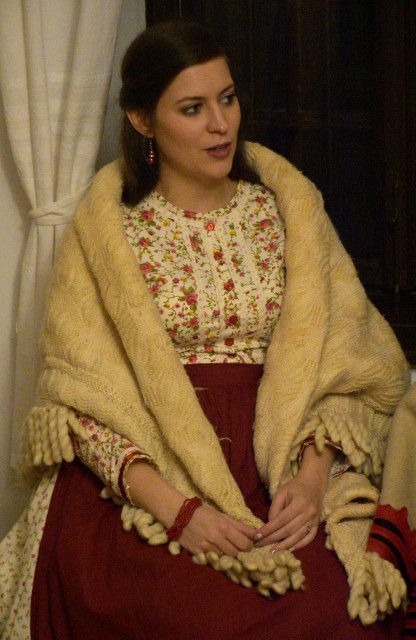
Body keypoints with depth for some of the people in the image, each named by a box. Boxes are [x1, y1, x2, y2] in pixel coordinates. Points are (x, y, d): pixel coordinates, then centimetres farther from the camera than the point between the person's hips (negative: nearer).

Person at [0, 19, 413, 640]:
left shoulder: (290, 204, 8)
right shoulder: (104, 229, 1)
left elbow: (342, 358, 7)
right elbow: (79, 394, -3)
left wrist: (311, 477, -10)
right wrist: (175, 509, -17)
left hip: (280, 465, 2)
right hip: (142, 477, -2)